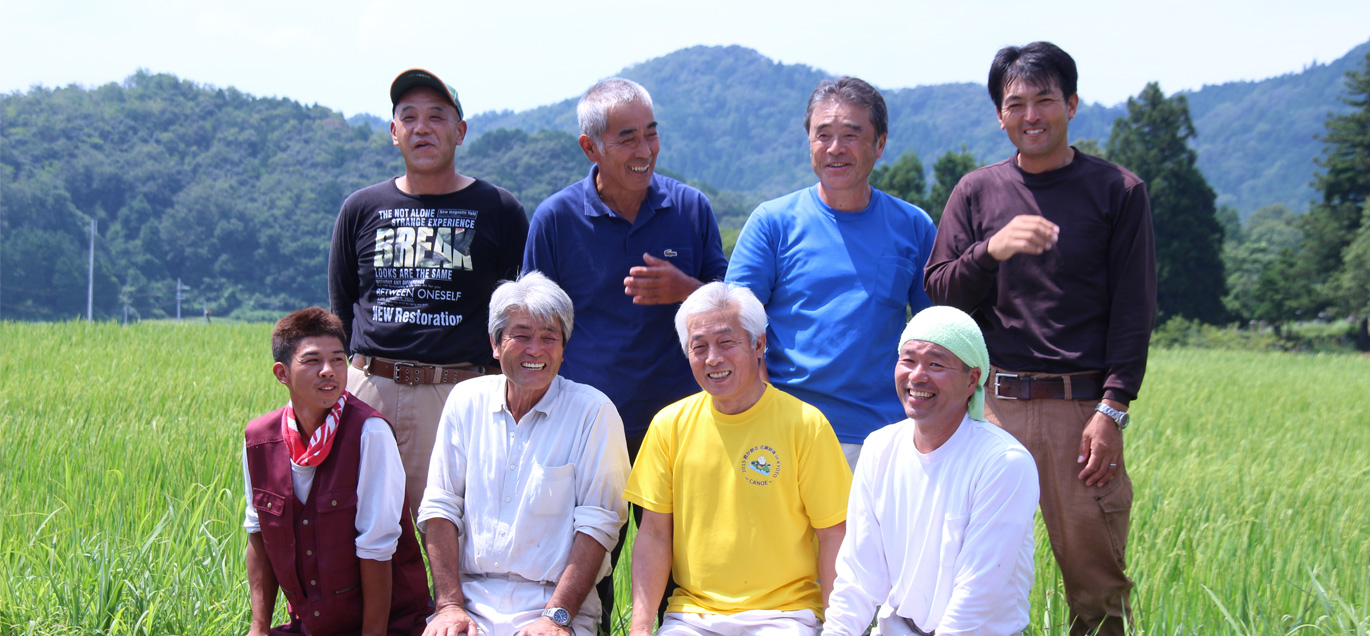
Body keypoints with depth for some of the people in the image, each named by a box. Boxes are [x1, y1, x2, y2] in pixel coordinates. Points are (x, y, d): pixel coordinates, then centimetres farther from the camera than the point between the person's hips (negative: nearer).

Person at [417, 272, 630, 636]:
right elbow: (440, 508, 8)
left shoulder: (593, 411, -1)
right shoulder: (466, 401, 10)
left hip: (558, 603, -2)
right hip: (472, 596, 2)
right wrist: (450, 605, -3)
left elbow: (597, 523, -6)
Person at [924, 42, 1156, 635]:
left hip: (1082, 407, -2)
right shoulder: (977, 192, 11)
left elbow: (1134, 312, 2)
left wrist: (1111, 409, -7)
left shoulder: (1118, 190, 6)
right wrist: (993, 250, -12)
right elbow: (939, 293, 7)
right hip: (991, 403, 2)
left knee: (1097, 585, -3)